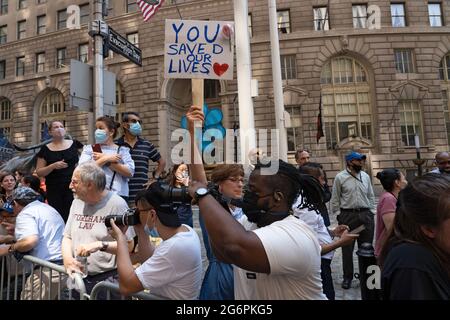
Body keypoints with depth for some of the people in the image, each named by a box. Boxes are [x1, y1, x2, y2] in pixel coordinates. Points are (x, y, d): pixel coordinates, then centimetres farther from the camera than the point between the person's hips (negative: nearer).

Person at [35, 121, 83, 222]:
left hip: (72, 188, 0)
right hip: (54, 191, 1)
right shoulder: (45, 149, 5)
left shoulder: (74, 144, 5)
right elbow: (39, 172, 4)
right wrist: (53, 166, -13)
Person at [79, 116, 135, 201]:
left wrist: (108, 162, -6)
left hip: (118, 195, 0)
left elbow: (130, 172, -4)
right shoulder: (89, 149, 12)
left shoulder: (122, 150, 9)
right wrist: (105, 159, -8)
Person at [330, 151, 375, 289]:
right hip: (347, 215, -3)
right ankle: (347, 277, 17)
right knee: (347, 248, 4)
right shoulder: (340, 177, -4)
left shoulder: (366, 176, 8)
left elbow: (371, 196, 14)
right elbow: (335, 198, -1)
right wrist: (338, 214, -4)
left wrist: (371, 212, 7)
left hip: (365, 214, 4)